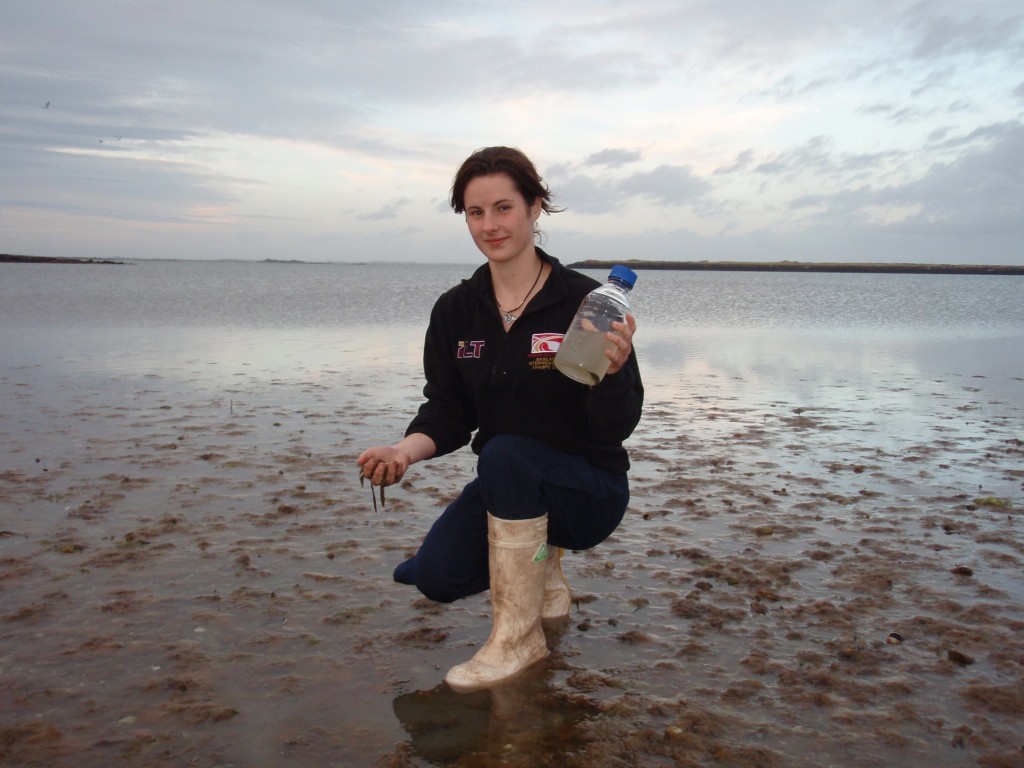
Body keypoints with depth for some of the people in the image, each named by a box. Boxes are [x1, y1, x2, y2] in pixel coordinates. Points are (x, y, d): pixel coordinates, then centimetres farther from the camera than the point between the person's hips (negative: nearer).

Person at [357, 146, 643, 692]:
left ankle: (519, 635, -15)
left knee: (506, 454, -34)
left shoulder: (582, 301, -16)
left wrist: (612, 371, -37)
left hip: (590, 490, -4)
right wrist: (405, 450, -21)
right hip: (507, 486, 5)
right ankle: (542, 569, 16)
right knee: (433, 575, -18)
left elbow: (617, 429, -16)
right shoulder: (455, 309, -1)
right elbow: (446, 413, 0)